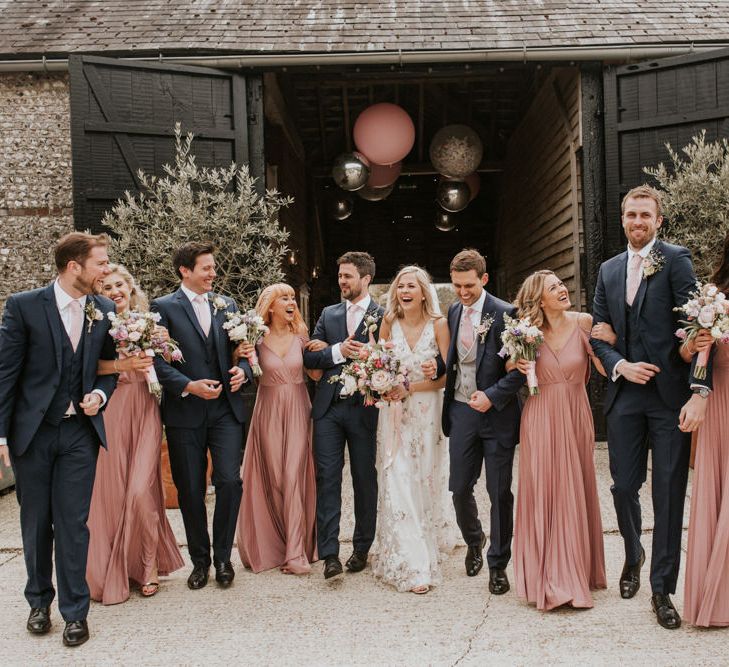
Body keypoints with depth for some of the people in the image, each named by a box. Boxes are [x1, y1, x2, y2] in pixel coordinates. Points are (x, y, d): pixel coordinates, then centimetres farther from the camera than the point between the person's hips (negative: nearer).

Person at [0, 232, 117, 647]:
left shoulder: (105, 310, 1)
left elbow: (111, 364, 13)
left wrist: (100, 394, -7)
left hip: (80, 432, 1)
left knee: (74, 522, 3)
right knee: (36, 522, 13)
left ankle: (75, 611, 16)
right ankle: (40, 601, 32)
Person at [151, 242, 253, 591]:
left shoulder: (227, 304, 11)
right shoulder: (164, 307, -1)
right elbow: (158, 359, -7)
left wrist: (243, 371, -6)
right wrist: (189, 386, -18)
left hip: (226, 409, 2)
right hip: (184, 412, -2)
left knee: (229, 481, -6)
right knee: (190, 490, 7)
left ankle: (223, 556, 14)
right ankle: (200, 559, 25)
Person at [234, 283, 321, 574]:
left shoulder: (300, 336, 3)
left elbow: (316, 374, 8)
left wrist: (323, 352, -8)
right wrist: (240, 357, -18)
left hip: (298, 411, 1)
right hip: (269, 411, -1)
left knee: (295, 477, -2)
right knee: (272, 479, 6)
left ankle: (295, 553, 1)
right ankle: (273, 547, 21)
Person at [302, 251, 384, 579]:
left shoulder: (383, 316, -1)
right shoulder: (328, 314, 12)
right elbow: (309, 356, 4)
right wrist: (338, 351, -12)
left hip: (363, 408, -3)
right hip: (328, 407, 3)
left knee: (365, 479, 9)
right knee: (327, 478, -1)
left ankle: (361, 548, 24)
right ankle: (329, 553, 3)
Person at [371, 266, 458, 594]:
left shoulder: (438, 324, -5)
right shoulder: (388, 323, 2)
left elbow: (446, 376, -8)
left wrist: (408, 388, -16)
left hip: (427, 411, -1)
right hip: (394, 413, 1)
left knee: (427, 480, 10)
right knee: (397, 483, -3)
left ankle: (431, 540, 33)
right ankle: (411, 564, 2)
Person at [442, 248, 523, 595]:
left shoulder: (504, 313, -10)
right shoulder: (453, 312, 7)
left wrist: (492, 396, -19)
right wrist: (443, 384, 0)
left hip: (496, 412, -4)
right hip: (462, 410, 4)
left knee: (499, 492, 5)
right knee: (459, 488, 8)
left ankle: (497, 564, 21)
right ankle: (474, 541, 37)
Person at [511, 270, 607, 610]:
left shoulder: (583, 322, -3)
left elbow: (605, 368, -5)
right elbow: (513, 366, 11)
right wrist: (516, 365, -10)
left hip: (574, 418, 0)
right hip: (540, 420, 0)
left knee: (574, 494, 9)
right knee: (541, 495, 4)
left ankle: (574, 572, 25)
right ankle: (546, 578, 17)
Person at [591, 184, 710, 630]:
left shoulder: (675, 260, -2)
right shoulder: (609, 270, 14)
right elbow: (599, 334, 15)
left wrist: (698, 392, -18)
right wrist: (620, 365, -5)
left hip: (669, 395, -4)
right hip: (625, 395, 4)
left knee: (669, 494, 2)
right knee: (624, 486, 10)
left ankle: (662, 588, 15)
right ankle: (633, 556, 38)